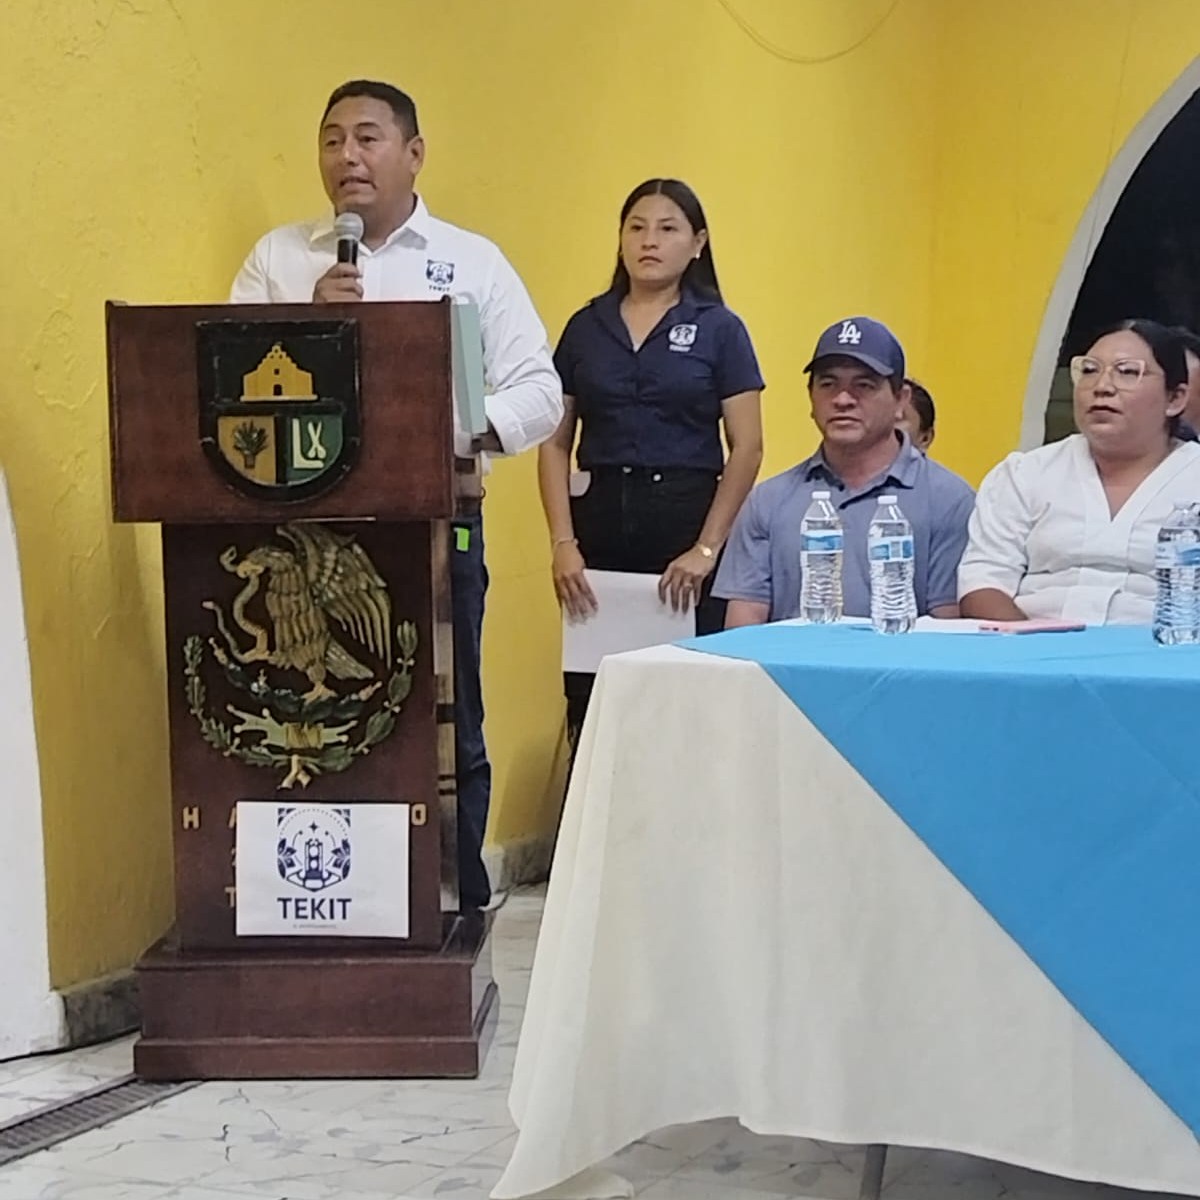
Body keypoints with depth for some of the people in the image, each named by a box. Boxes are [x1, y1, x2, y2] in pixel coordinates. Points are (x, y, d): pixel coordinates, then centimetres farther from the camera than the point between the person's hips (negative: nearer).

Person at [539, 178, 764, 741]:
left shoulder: (719, 330, 2)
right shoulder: (585, 327, 10)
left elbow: (746, 448, -2)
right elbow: (555, 443, 7)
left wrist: (707, 549, -9)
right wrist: (563, 542, -4)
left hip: (686, 517, -2)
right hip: (600, 520, 2)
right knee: (590, 704, 0)